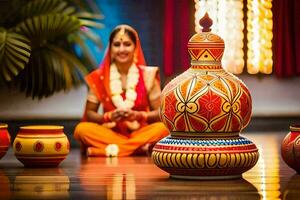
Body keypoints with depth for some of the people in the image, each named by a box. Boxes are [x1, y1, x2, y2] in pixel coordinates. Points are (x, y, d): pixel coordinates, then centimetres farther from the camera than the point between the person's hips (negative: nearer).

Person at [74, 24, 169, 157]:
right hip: (109, 133, 0)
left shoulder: (147, 75, 3)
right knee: (82, 129, -27)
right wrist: (108, 117, -14)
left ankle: (105, 149, -30)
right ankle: (139, 147, -30)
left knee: (163, 128, -30)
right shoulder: (100, 77, 4)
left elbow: (160, 112, 1)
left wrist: (139, 116, -18)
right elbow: (89, 113, 5)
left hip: (140, 132, 0)